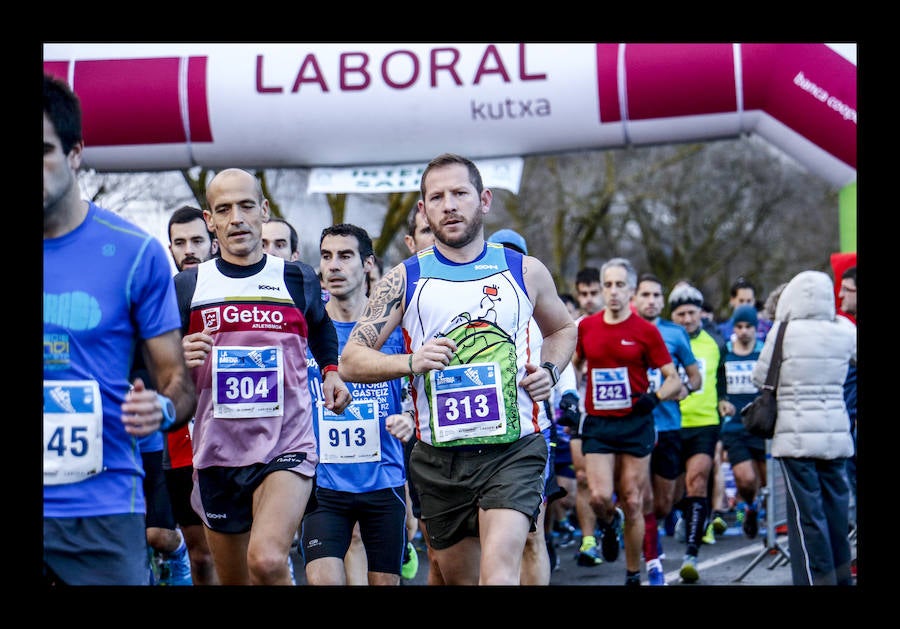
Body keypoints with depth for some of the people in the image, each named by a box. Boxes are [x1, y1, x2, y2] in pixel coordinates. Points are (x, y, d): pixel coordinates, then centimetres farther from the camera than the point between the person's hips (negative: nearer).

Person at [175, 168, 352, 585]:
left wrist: (331, 372, 8)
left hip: (288, 445, -2)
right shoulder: (187, 287, 3)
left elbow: (322, 331, 25)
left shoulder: (298, 280, 3)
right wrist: (180, 360, -13)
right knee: (233, 580, 14)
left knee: (267, 561, -27)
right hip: (217, 452, 2)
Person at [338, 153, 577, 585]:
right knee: (459, 578, 13)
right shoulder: (406, 279, 3)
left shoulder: (525, 271, 5)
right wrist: (411, 362, -18)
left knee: (498, 573, -21)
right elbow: (350, 360, 0)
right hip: (439, 456, 2)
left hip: (513, 449, -2)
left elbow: (562, 329, 25)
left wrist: (549, 371, 4)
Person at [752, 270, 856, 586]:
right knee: (836, 510, 13)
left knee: (806, 512, -1)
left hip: (798, 436, -4)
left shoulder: (784, 332, -8)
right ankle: (840, 575, 22)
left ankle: (817, 578, -3)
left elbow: (759, 377, 1)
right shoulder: (843, 332, 1)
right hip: (836, 435, 4)